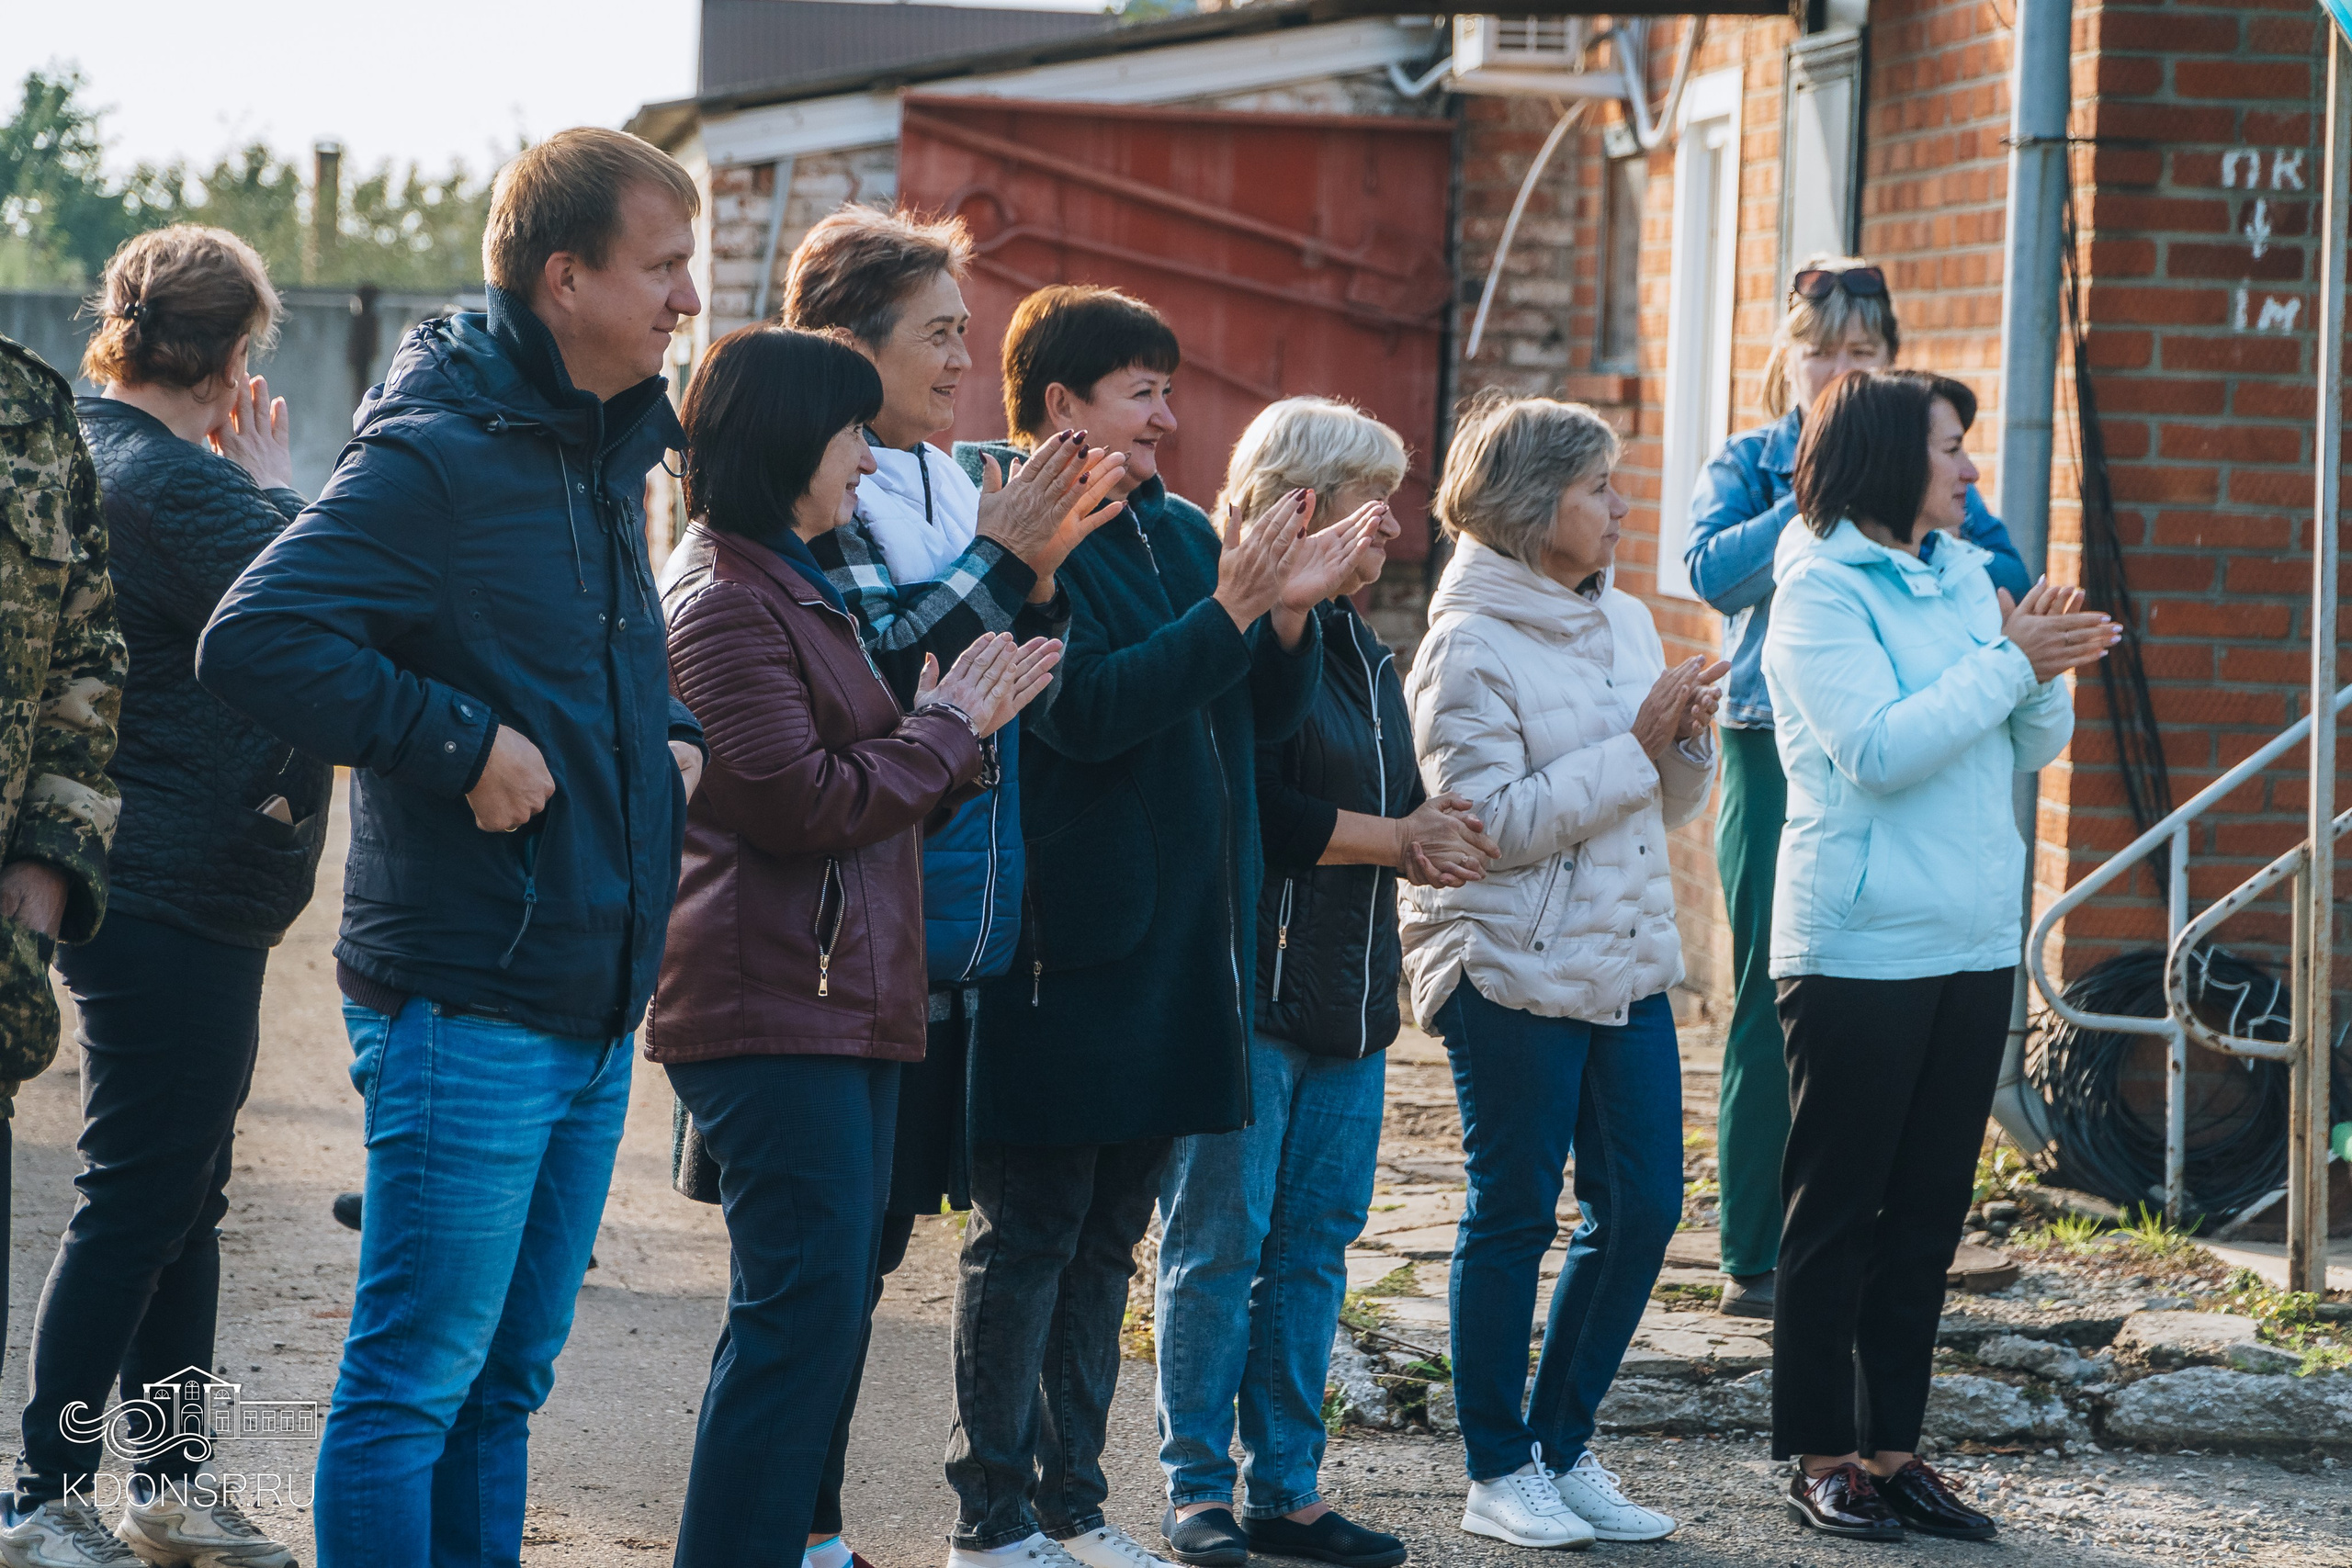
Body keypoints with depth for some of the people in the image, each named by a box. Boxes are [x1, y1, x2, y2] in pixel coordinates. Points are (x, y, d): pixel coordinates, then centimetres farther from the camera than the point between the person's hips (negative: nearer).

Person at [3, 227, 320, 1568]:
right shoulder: (177, 482, -19)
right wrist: (276, 490, -7)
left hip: (142, 890, 11)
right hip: (180, 894, -11)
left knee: (183, 1199, 16)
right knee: (136, 1205, -5)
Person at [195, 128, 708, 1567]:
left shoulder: (611, 458, 14)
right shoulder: (437, 455, -14)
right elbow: (255, 639, -25)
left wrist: (675, 733, 11)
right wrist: (461, 743, -22)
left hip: (595, 1009, 9)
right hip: (466, 1004, -9)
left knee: (506, 1380, 14)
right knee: (415, 1382, -4)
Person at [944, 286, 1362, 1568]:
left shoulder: (1182, 533, 13)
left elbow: (1263, 716, 13)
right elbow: (1086, 709, -21)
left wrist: (1291, 613, -6)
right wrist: (1229, 611, -23)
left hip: (1177, 934, 8)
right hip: (1066, 940, -8)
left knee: (1110, 1229, 13)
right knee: (1029, 1230, -2)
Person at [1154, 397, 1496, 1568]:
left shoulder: (1362, 649, 18)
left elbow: (1397, 807, 20)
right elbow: (1250, 811, -18)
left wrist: (1433, 839, -3)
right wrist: (1394, 837, -9)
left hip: (1348, 995, 9)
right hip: (1246, 986, -9)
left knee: (1316, 1242, 9)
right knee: (1220, 1242, -3)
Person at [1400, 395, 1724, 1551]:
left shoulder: (1625, 621, 10)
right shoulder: (1470, 645, -11)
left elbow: (1675, 806, 15)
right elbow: (1499, 822, -18)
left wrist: (1688, 735, -6)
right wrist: (1634, 743, -17)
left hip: (1624, 964, 7)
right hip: (1512, 968, -7)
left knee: (1642, 1204, 6)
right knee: (1515, 1214, 1)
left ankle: (1563, 1446, 19)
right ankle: (1499, 1472, 12)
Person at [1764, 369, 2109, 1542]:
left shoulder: (1964, 576, 10)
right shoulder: (1819, 592, -9)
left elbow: (2035, 746, 12)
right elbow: (1879, 751, -20)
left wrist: (2048, 670, -9)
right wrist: (2007, 663, -15)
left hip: (1974, 945, 7)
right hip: (1860, 948, -7)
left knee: (1928, 1212, 10)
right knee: (1836, 1213, 1)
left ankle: (1891, 1446, 17)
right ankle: (1819, 1456, 9)